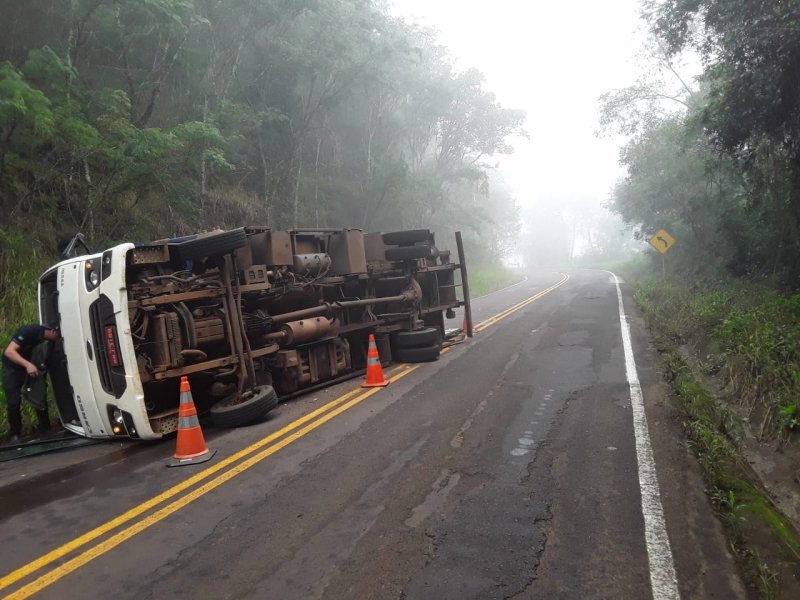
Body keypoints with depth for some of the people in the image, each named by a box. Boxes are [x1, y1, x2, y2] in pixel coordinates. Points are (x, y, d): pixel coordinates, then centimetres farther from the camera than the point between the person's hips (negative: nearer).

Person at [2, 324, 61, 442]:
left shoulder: (49, 340, -15)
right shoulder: (28, 331, -32)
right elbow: (9, 351, -38)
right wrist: (27, 364, -50)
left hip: (32, 366, 4)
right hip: (12, 367, -4)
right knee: (13, 402, -7)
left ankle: (45, 429, 8)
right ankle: (15, 434, 8)